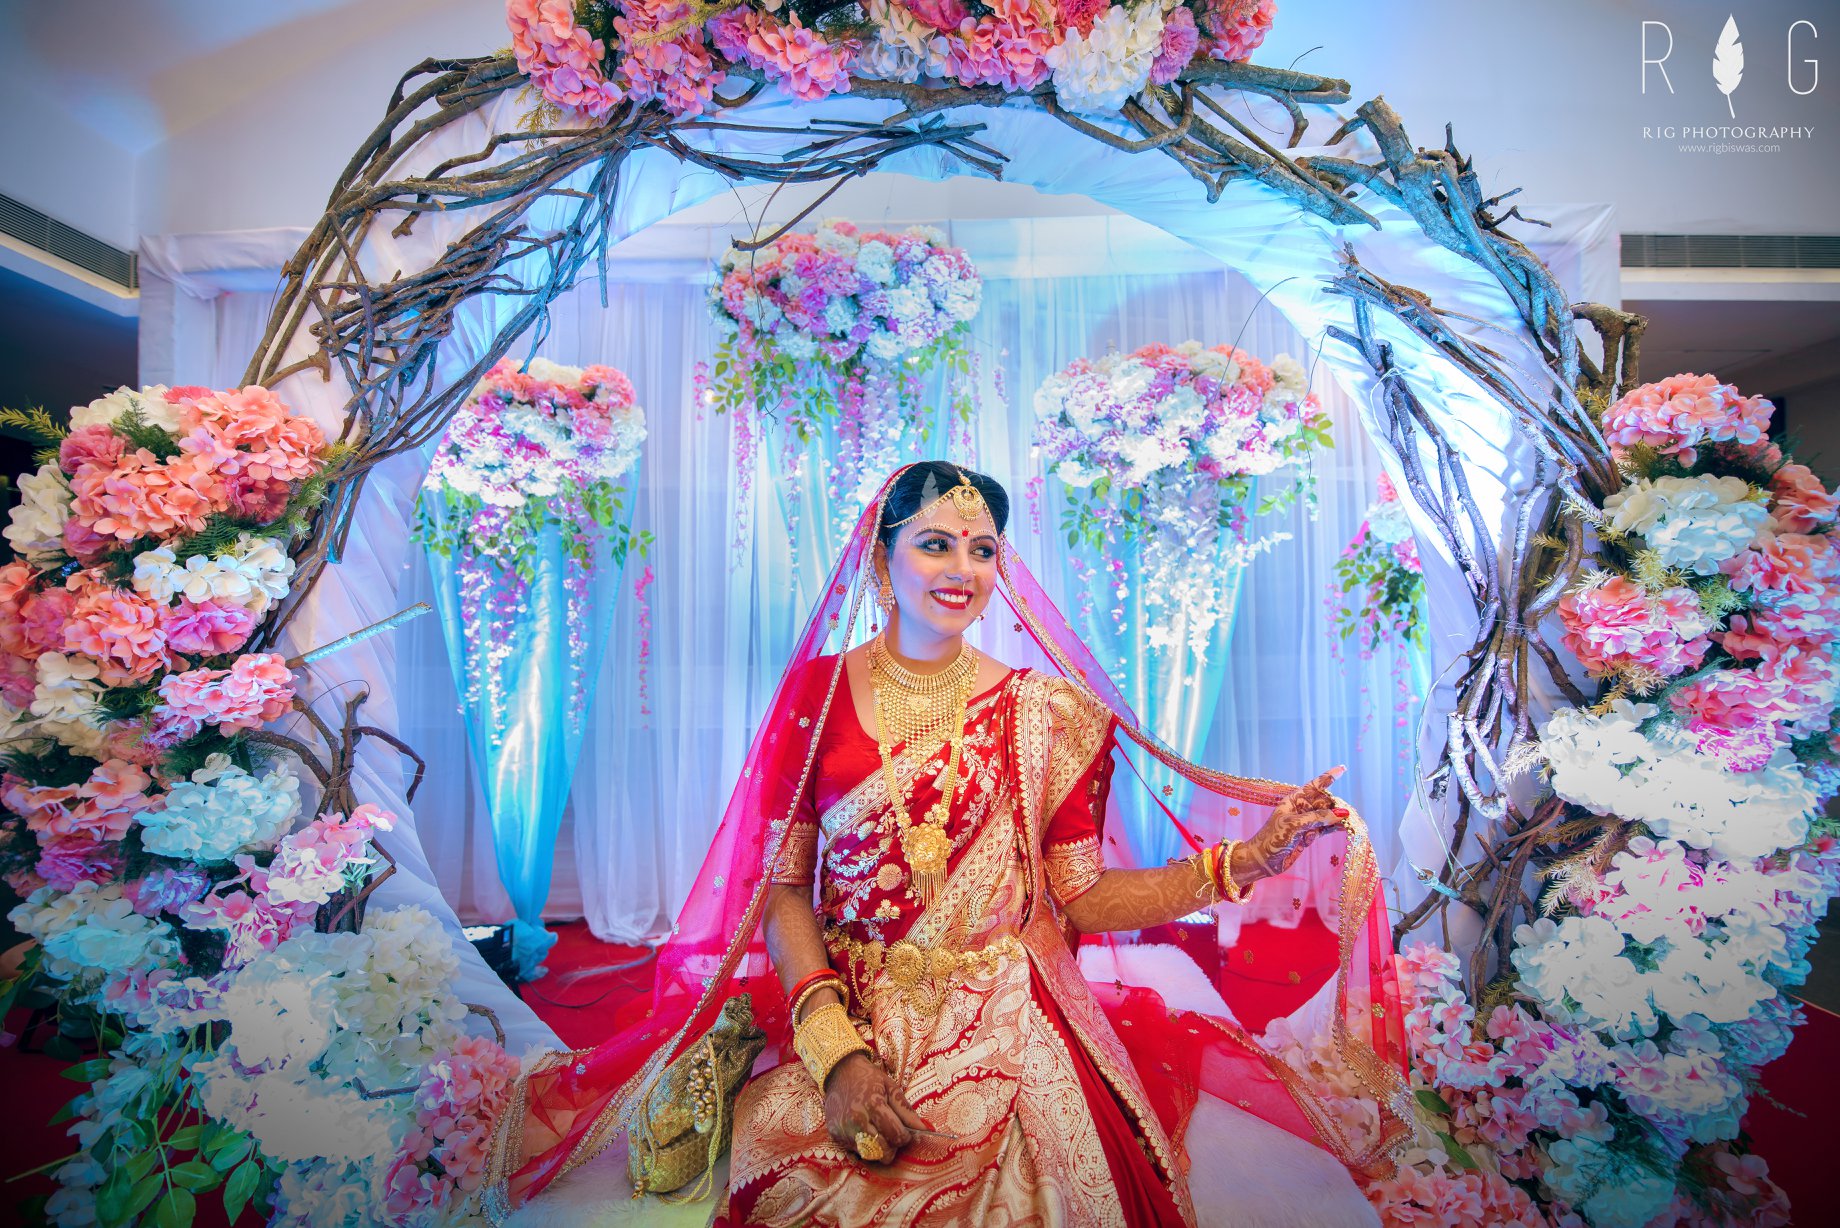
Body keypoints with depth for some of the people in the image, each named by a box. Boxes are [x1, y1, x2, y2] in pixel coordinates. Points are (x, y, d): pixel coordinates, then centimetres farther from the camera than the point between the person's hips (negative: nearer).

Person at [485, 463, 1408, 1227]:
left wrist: (1244, 859, -10)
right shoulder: (817, 693, -1)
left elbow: (1081, 899, -1)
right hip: (840, 1014, 1)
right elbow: (783, 886, -2)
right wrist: (835, 1049, -14)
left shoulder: (1044, 712, 0)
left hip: (1005, 1025, 0)